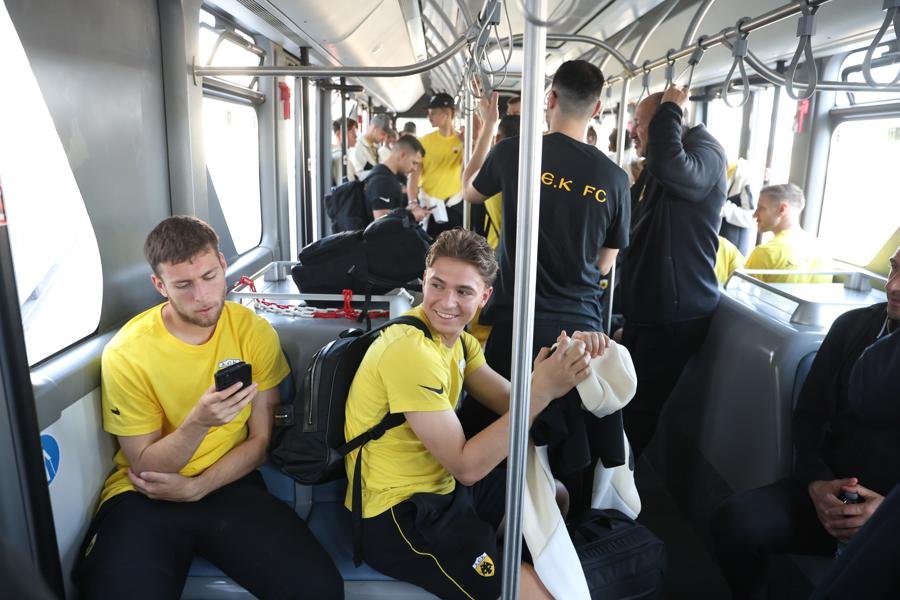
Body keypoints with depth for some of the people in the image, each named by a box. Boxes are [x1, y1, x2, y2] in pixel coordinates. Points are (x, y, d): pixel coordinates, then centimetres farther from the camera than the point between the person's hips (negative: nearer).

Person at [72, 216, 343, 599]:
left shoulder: (255, 332, -7)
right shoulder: (127, 353, -12)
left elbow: (260, 441, 1)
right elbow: (144, 466, -7)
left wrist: (196, 487, -13)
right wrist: (198, 422, -26)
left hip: (227, 484, 2)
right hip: (145, 495, -2)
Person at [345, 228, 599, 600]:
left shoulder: (457, 337, 4)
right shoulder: (410, 350, -26)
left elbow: (511, 403, 1)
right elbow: (466, 466, -25)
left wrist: (561, 364, -16)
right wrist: (542, 390, -29)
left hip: (440, 486, 9)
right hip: (397, 513, -9)